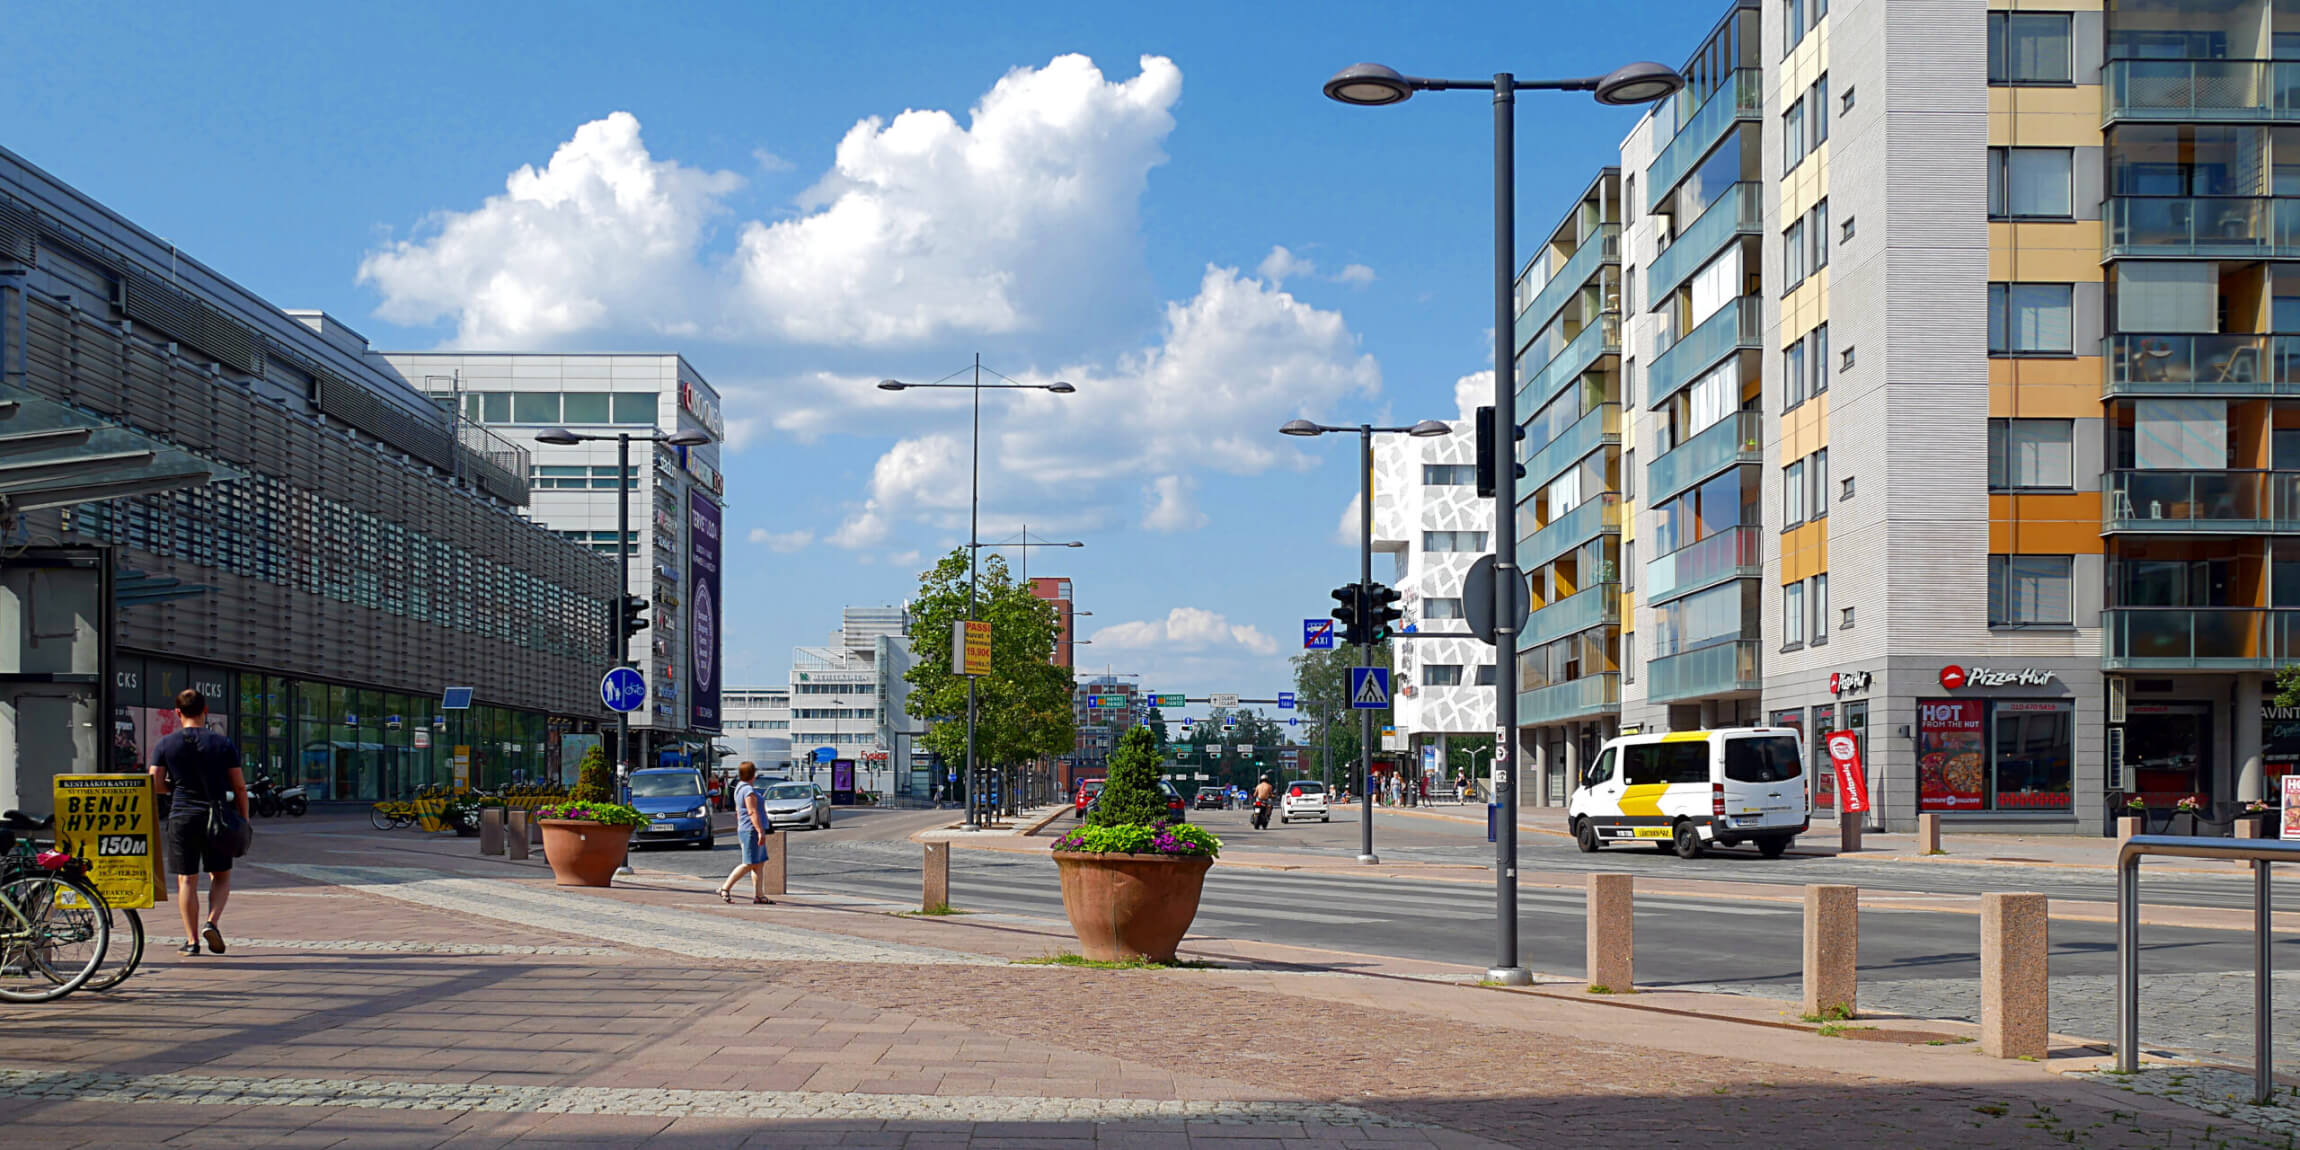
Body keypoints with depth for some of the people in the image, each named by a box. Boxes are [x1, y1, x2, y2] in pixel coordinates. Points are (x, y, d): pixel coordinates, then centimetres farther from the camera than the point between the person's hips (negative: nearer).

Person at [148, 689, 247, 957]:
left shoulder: (165, 745, 1)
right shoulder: (223, 744, 0)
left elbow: (155, 784, -5)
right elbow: (239, 787, 1)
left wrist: (176, 788, 16)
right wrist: (244, 820, 10)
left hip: (181, 818, 0)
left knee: (186, 880, 5)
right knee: (220, 875, 13)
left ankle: (191, 940, 4)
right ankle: (212, 922, -8)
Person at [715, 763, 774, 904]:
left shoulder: (740, 789, 16)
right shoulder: (748, 790, -15)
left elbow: (738, 812, 21)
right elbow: (752, 812, -22)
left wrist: (739, 832, 26)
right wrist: (760, 831, -24)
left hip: (745, 830, 10)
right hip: (752, 830, -10)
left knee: (759, 864, 8)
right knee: (749, 864, -8)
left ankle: (759, 895, 5)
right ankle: (725, 888, -8)